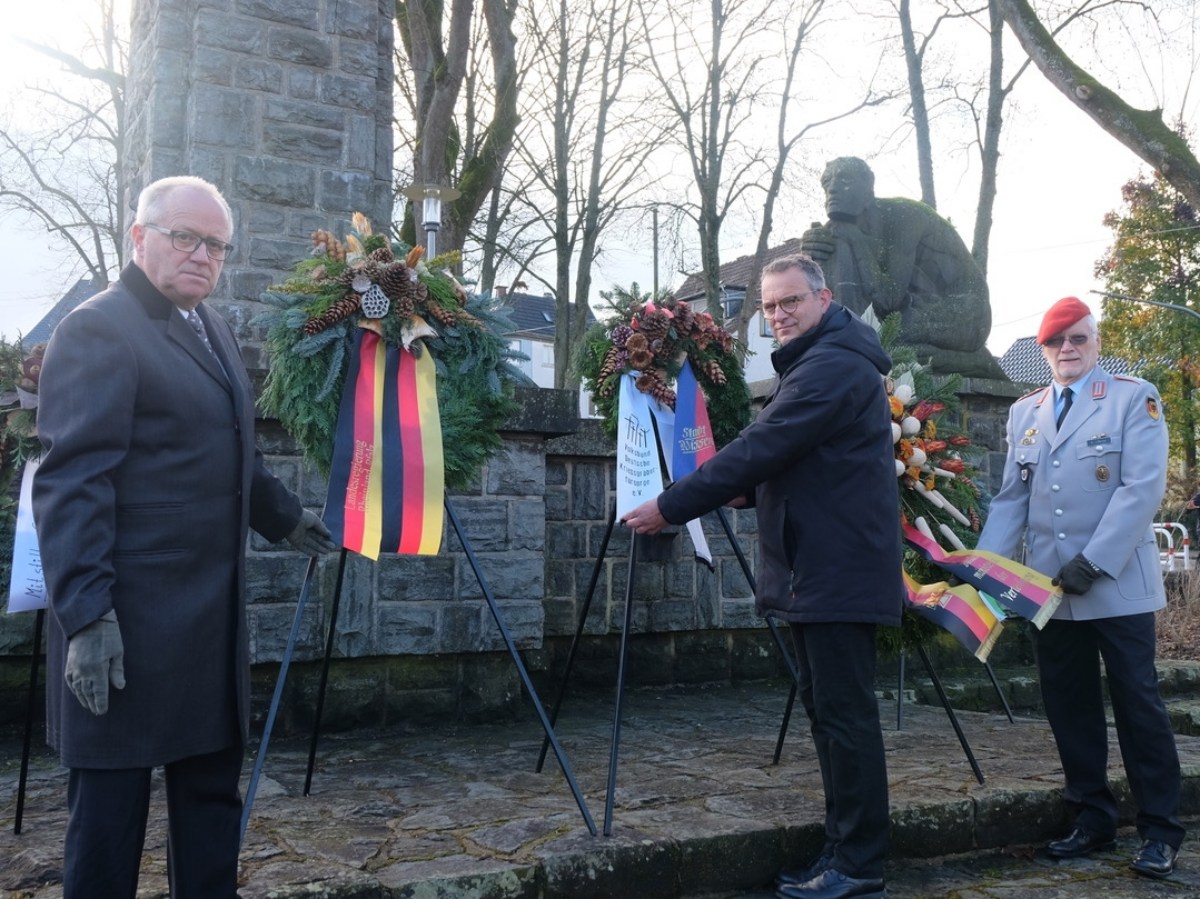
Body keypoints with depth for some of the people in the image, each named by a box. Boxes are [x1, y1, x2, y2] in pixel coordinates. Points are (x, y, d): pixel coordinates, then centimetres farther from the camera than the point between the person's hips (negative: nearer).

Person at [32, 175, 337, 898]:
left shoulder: (213, 329, 15)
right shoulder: (99, 329, -10)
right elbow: (73, 484, -17)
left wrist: (282, 515, 34)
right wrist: (87, 614, -22)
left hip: (211, 614, 8)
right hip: (129, 620, -8)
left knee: (212, 784, 14)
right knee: (112, 801, 4)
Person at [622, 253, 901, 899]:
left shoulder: (833, 366, -15)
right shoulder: (819, 362, 19)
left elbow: (761, 446, -22)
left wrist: (671, 506, -19)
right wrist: (749, 491, 7)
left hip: (838, 573, -11)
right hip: (818, 571, 11)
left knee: (844, 713, -4)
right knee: (823, 707, 14)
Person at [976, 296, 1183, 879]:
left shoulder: (1135, 398, -1)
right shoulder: (1024, 412, 13)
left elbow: (1143, 487, -11)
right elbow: (1010, 498, 10)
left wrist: (1093, 562, -18)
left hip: (1118, 585, -4)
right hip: (1049, 588, 5)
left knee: (1138, 705, 2)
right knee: (1069, 709, 9)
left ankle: (1160, 832, 14)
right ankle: (1092, 820, 22)